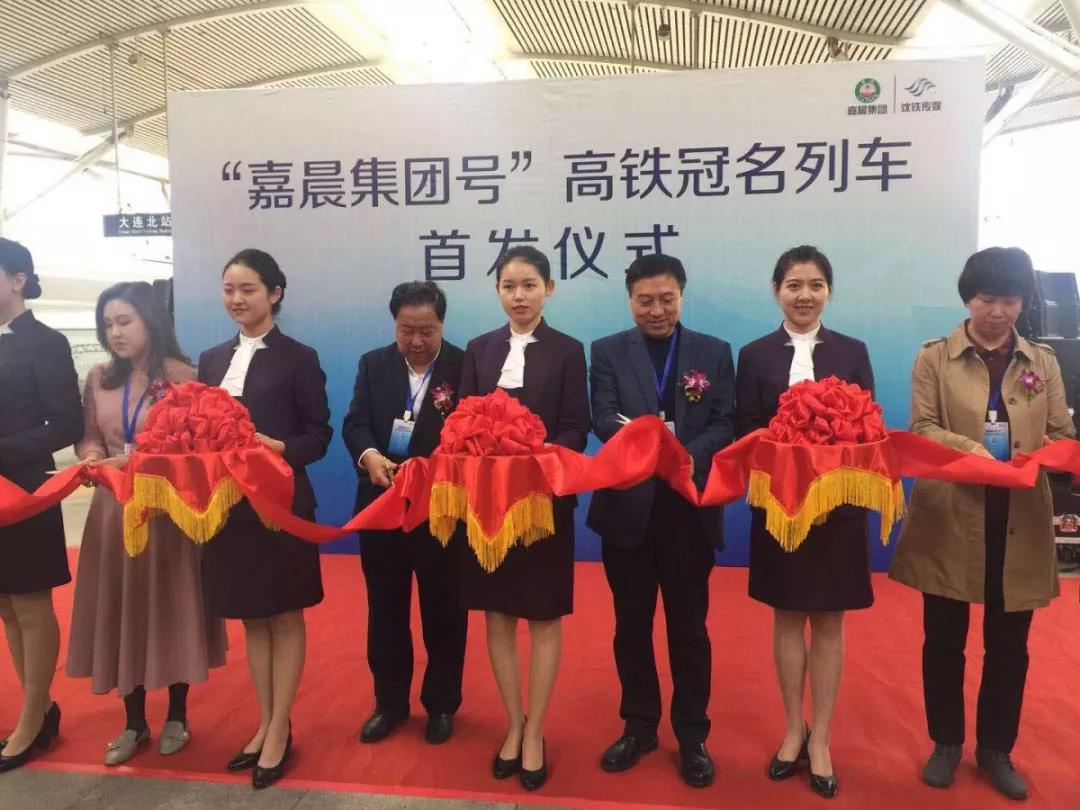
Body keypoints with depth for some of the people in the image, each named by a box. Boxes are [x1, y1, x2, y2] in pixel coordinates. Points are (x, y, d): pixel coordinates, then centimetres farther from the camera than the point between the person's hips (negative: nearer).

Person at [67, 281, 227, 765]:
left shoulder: (181, 376, -8)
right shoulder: (99, 378, 7)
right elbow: (87, 436, 12)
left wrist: (137, 459, -18)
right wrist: (93, 457, -9)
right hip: (114, 508, 5)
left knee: (170, 608, 6)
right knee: (119, 609, 10)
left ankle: (177, 717, 25)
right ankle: (134, 722, 27)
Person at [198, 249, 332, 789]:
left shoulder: (298, 358, -5)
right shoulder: (212, 359, 12)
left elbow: (319, 434, -7)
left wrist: (277, 448, -24)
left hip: (281, 503, -5)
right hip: (228, 505, 6)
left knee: (285, 617, 7)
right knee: (251, 618, 15)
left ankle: (280, 730, 20)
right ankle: (264, 724, 29)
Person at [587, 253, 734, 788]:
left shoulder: (714, 353, 5)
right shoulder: (607, 352, 3)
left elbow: (725, 423, -4)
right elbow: (603, 418, -10)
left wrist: (689, 459, -23)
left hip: (689, 507, 0)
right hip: (627, 506, 1)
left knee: (688, 626, 11)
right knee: (632, 624, 13)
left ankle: (692, 734, 27)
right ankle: (639, 725, 31)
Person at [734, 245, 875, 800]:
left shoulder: (853, 353, 4)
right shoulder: (755, 355, 3)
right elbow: (745, 434, -2)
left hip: (838, 505, 0)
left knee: (829, 622, 8)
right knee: (787, 618, 11)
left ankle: (820, 739, 22)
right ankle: (794, 730, 27)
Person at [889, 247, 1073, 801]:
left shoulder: (1043, 362, 9)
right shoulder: (934, 357, 0)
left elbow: (1061, 435, 6)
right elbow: (920, 429, -7)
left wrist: (1041, 456, -16)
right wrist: (969, 448, -24)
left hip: (1020, 522, 2)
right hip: (949, 520, -2)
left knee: (1009, 645, 12)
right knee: (944, 640, 9)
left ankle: (996, 749, 31)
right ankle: (946, 743, 28)